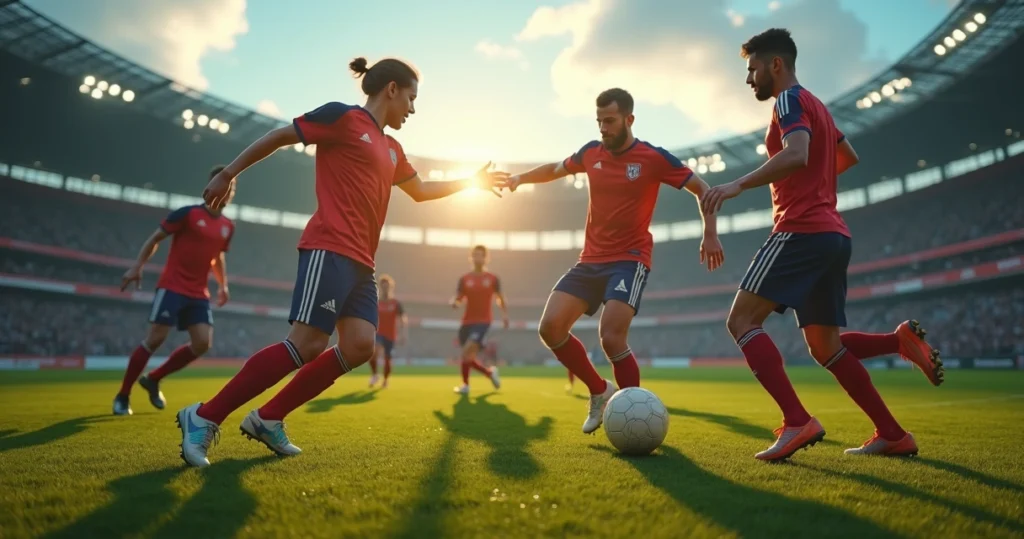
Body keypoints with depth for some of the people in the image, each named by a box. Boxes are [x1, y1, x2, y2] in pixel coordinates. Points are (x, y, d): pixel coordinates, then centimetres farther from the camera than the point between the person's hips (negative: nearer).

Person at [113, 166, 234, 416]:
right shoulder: (188, 213, -7)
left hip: (199, 294, 6)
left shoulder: (228, 227, 10)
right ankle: (122, 395, 8)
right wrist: (137, 266, -7)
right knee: (155, 339, -9)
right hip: (172, 287, -6)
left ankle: (153, 379, 15)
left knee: (203, 343, -6)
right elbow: (155, 238, -1)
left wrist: (223, 284, 19)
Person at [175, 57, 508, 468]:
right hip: (329, 250, -9)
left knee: (360, 346, -6)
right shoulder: (343, 117, -2)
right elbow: (278, 137, 2)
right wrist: (228, 175, 4)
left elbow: (420, 191, 35)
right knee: (307, 345, -16)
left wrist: (472, 182, 34)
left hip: (360, 261, 9)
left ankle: (268, 419, 5)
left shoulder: (391, 149, 22)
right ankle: (204, 417, -4)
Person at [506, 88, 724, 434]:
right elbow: (556, 169, 26)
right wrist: (521, 178, 11)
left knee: (611, 336, -23)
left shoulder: (654, 158, -7)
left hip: (630, 260, -5)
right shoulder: (590, 153, 7)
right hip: (590, 260, 6)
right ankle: (600, 391, 11)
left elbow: (702, 189, 1)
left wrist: (710, 234, -11)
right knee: (550, 327, -8)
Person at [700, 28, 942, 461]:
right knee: (825, 346, 13)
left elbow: (796, 154, -24)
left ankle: (796, 422, -21)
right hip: (834, 235, 10)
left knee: (741, 320, -12)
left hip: (801, 231, -10)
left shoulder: (789, 100, -3)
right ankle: (892, 435, 6)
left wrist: (739, 185, -29)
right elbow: (849, 158, 38)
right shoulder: (816, 106, 25)